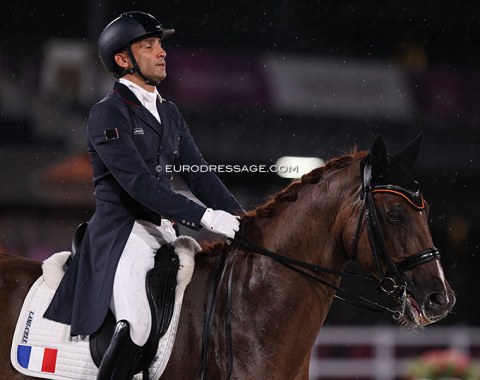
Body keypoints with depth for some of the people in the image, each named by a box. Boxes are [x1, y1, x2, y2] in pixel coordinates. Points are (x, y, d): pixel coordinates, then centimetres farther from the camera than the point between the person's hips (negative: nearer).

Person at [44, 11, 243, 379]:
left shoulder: (169, 112, 18)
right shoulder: (108, 114, -8)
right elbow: (138, 182, -18)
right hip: (122, 234, -8)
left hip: (165, 232, 9)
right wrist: (203, 216, -24)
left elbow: (198, 173, 15)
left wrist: (240, 217, 0)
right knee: (135, 325, -28)